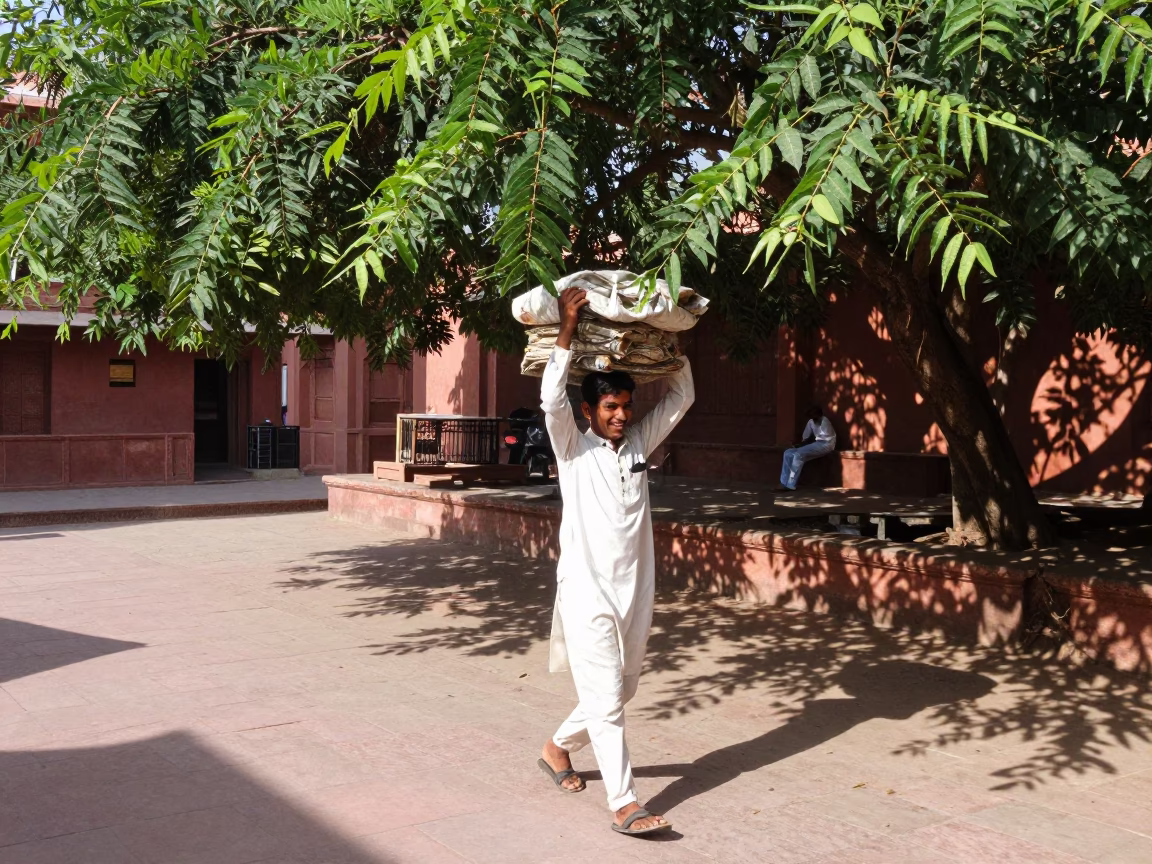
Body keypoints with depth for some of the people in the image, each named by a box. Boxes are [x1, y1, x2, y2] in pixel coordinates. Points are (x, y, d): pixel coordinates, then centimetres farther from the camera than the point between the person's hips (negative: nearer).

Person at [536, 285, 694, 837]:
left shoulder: (639, 443, 8)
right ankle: (624, 805, -5)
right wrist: (566, 335, -23)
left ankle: (558, 747, 39)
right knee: (605, 700, -8)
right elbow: (551, 400, -21)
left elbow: (681, 397, 10)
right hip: (588, 593, -6)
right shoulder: (574, 449, -4)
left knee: (621, 690, 17)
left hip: (635, 590, 6)